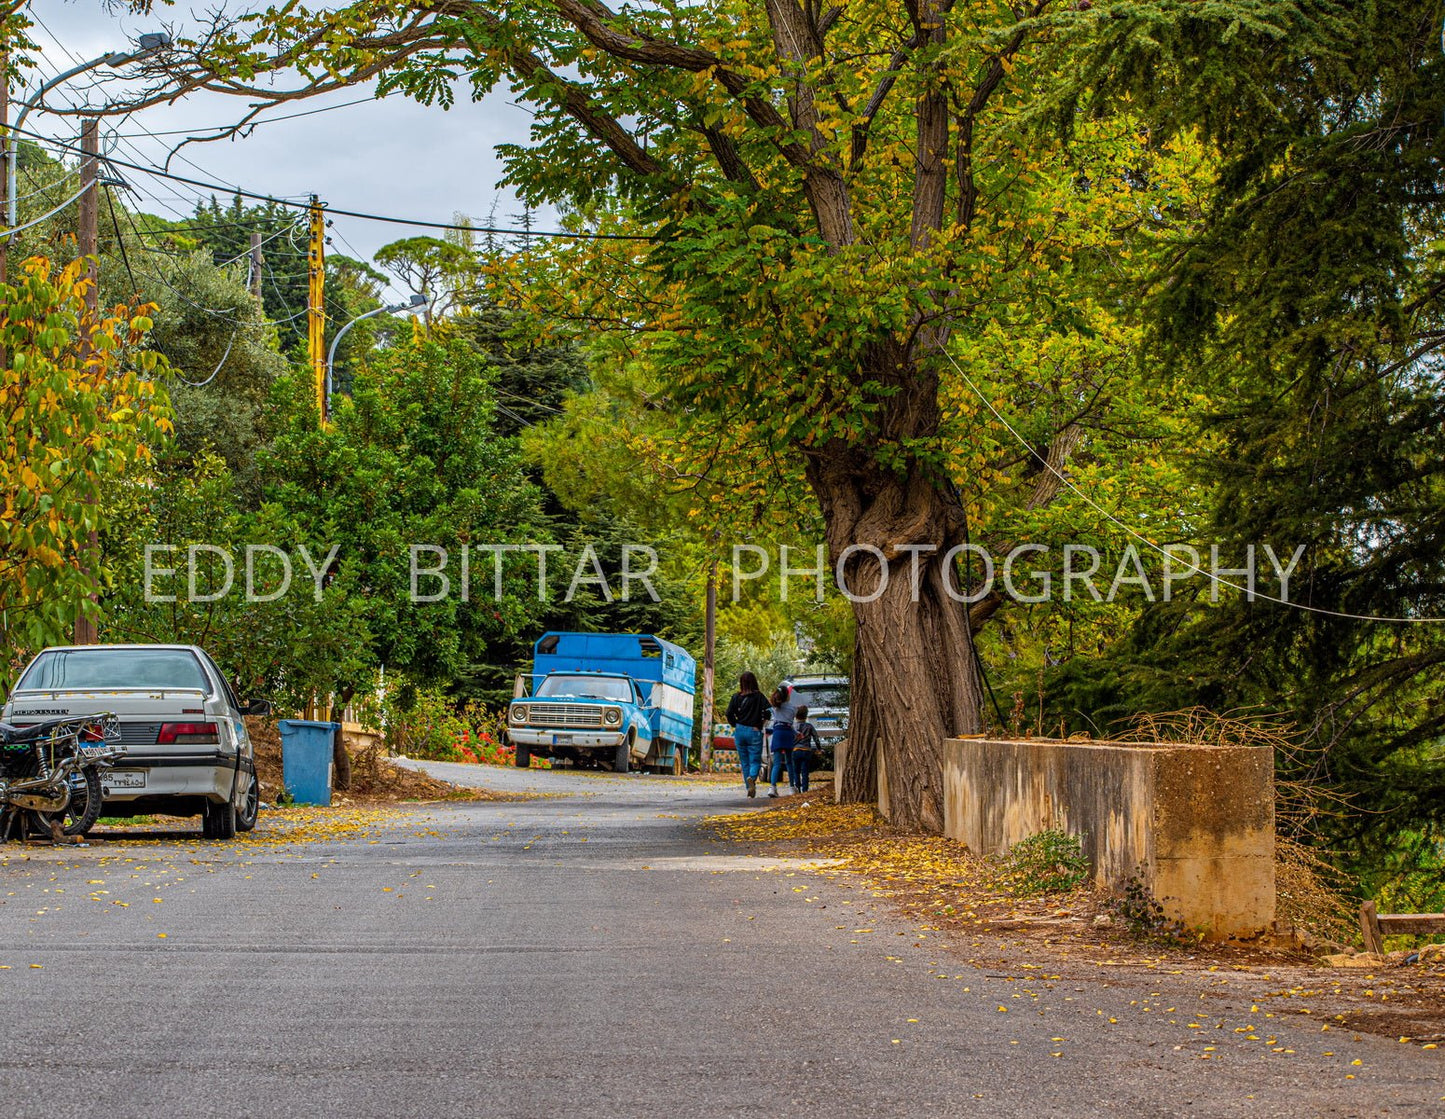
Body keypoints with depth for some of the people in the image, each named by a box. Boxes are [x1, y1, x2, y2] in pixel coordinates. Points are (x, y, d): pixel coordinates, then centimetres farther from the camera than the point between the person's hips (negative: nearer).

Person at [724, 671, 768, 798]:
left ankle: (749, 788, 9)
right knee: (755, 760, 2)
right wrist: (762, 721, 3)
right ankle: (752, 777, -29)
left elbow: (729, 715, -4)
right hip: (754, 732, -2)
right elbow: (768, 710, -16)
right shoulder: (759, 696, -4)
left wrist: (736, 725, 12)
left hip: (740, 731, 2)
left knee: (744, 762, 12)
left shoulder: (736, 697, 1)